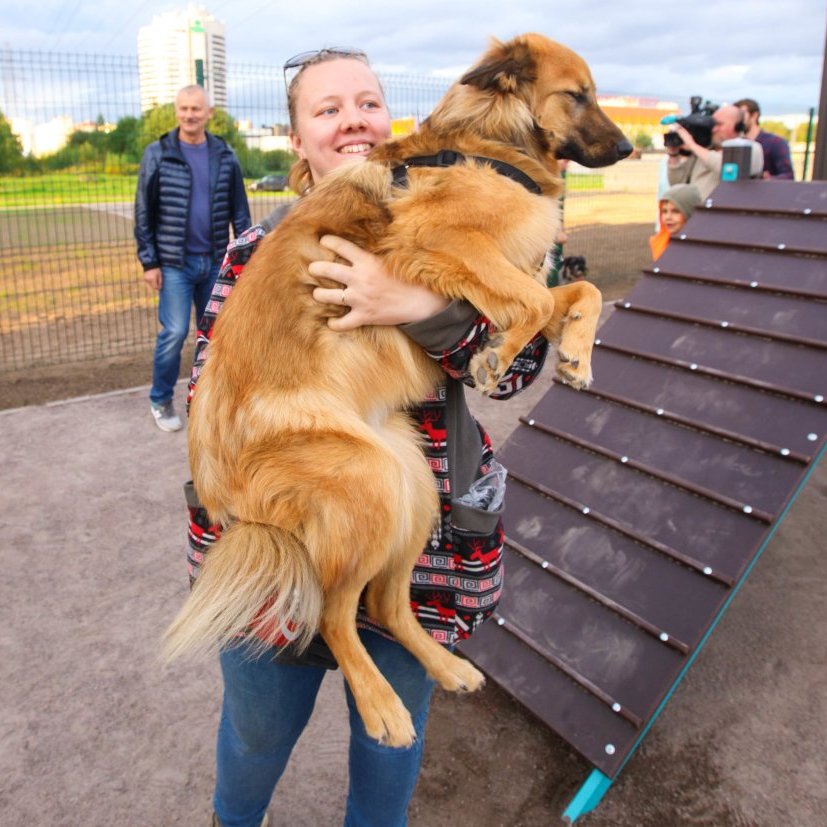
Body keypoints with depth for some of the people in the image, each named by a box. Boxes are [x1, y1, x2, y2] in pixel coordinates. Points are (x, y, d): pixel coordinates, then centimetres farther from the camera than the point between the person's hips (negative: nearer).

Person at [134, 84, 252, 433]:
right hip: (174, 261, -3)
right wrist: (149, 261, -5)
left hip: (215, 260, 3)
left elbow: (239, 209, 9)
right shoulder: (157, 153, -1)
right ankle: (160, 400, 13)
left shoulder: (225, 155, 6)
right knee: (174, 332, -6)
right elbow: (143, 211, -1)